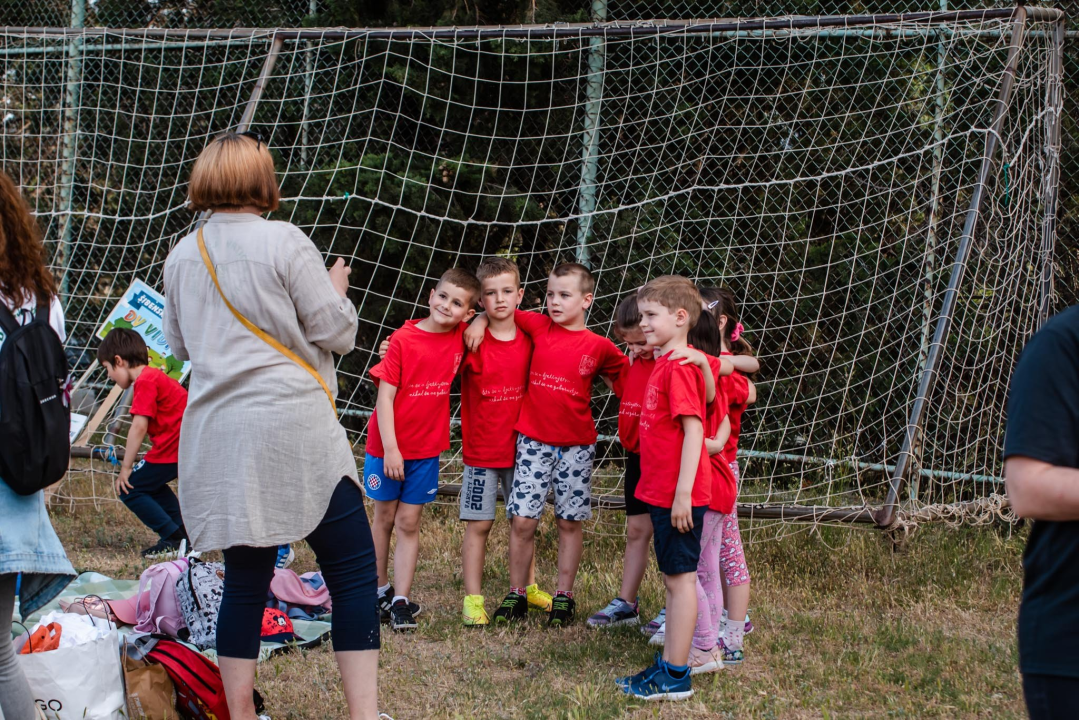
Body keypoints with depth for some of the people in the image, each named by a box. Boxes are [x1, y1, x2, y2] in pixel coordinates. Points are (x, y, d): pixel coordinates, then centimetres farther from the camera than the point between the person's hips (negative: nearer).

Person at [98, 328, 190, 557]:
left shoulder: (145, 381, -13)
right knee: (150, 484, 28)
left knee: (129, 489, -3)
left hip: (174, 449, -10)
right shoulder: (155, 376, 19)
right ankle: (185, 535, 25)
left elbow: (139, 427, -20)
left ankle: (173, 539, -6)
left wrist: (126, 467, -16)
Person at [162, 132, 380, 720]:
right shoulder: (284, 243, -8)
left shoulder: (181, 256, 9)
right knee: (353, 570, -1)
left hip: (217, 434, 6)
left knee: (245, 580, 11)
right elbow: (335, 333, -5)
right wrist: (336, 291, 14)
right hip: (292, 428, -6)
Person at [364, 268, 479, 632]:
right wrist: (390, 449, -18)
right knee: (384, 518, 12)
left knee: (409, 523, 3)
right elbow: (385, 397, -14)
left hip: (426, 448, 2)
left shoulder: (461, 338, -3)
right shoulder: (403, 339, -14)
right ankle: (379, 589, 27)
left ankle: (400, 602, 3)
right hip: (388, 445, -2)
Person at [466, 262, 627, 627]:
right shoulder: (538, 327, 3)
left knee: (570, 521, 6)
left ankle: (563, 596, 16)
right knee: (522, 520, -2)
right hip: (533, 440, 1)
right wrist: (480, 320, -1)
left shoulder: (598, 346, -1)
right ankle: (516, 594, 10)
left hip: (576, 445, -1)